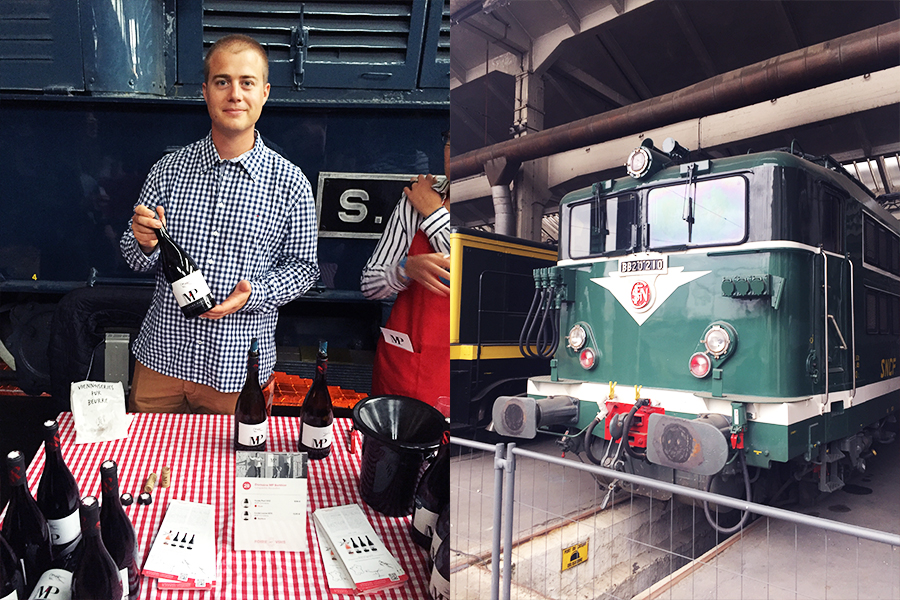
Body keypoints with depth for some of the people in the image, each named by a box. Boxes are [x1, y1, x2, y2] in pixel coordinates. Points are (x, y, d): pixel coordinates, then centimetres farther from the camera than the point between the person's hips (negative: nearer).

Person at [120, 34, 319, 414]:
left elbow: (302, 266, -2)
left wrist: (253, 294, -18)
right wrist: (146, 244, -15)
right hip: (161, 358, 2)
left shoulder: (290, 184, -7)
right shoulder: (168, 171, 0)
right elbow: (135, 258, 7)